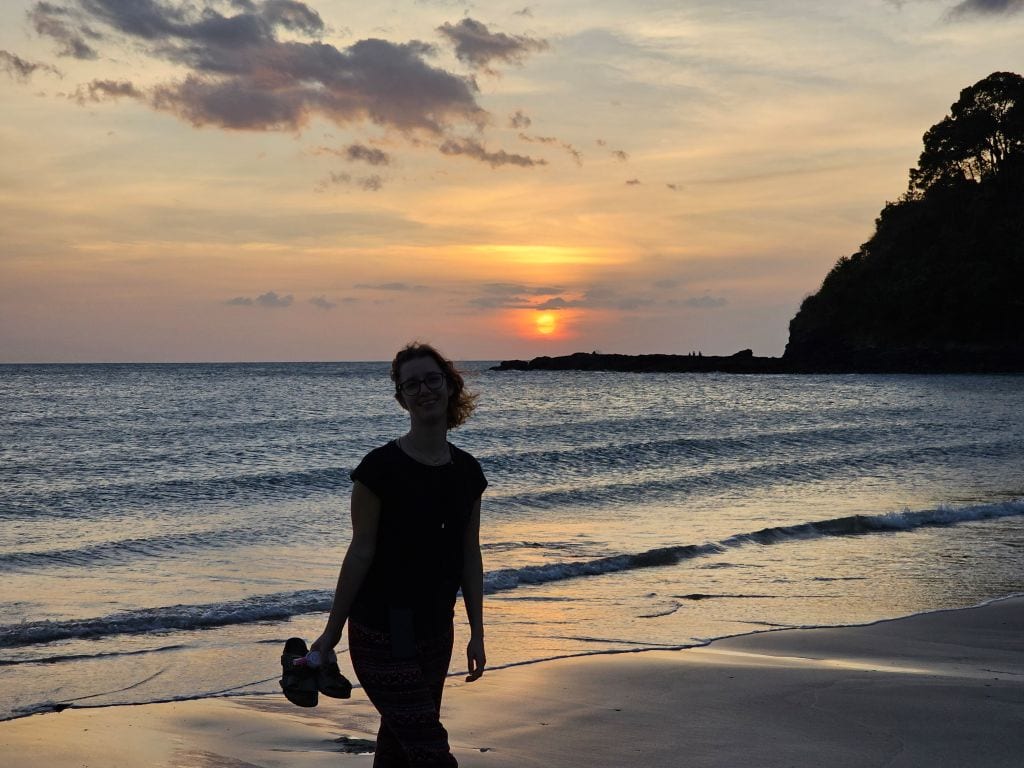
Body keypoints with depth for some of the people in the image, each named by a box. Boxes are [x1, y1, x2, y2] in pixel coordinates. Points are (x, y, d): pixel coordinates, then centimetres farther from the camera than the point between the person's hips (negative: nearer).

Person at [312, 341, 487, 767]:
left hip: (436, 633, 6)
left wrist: (477, 633, 9)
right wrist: (332, 630, -7)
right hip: (383, 634, -6)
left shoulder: (467, 472, 4)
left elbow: (469, 556, 9)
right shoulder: (381, 468, -13)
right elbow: (361, 552, -10)